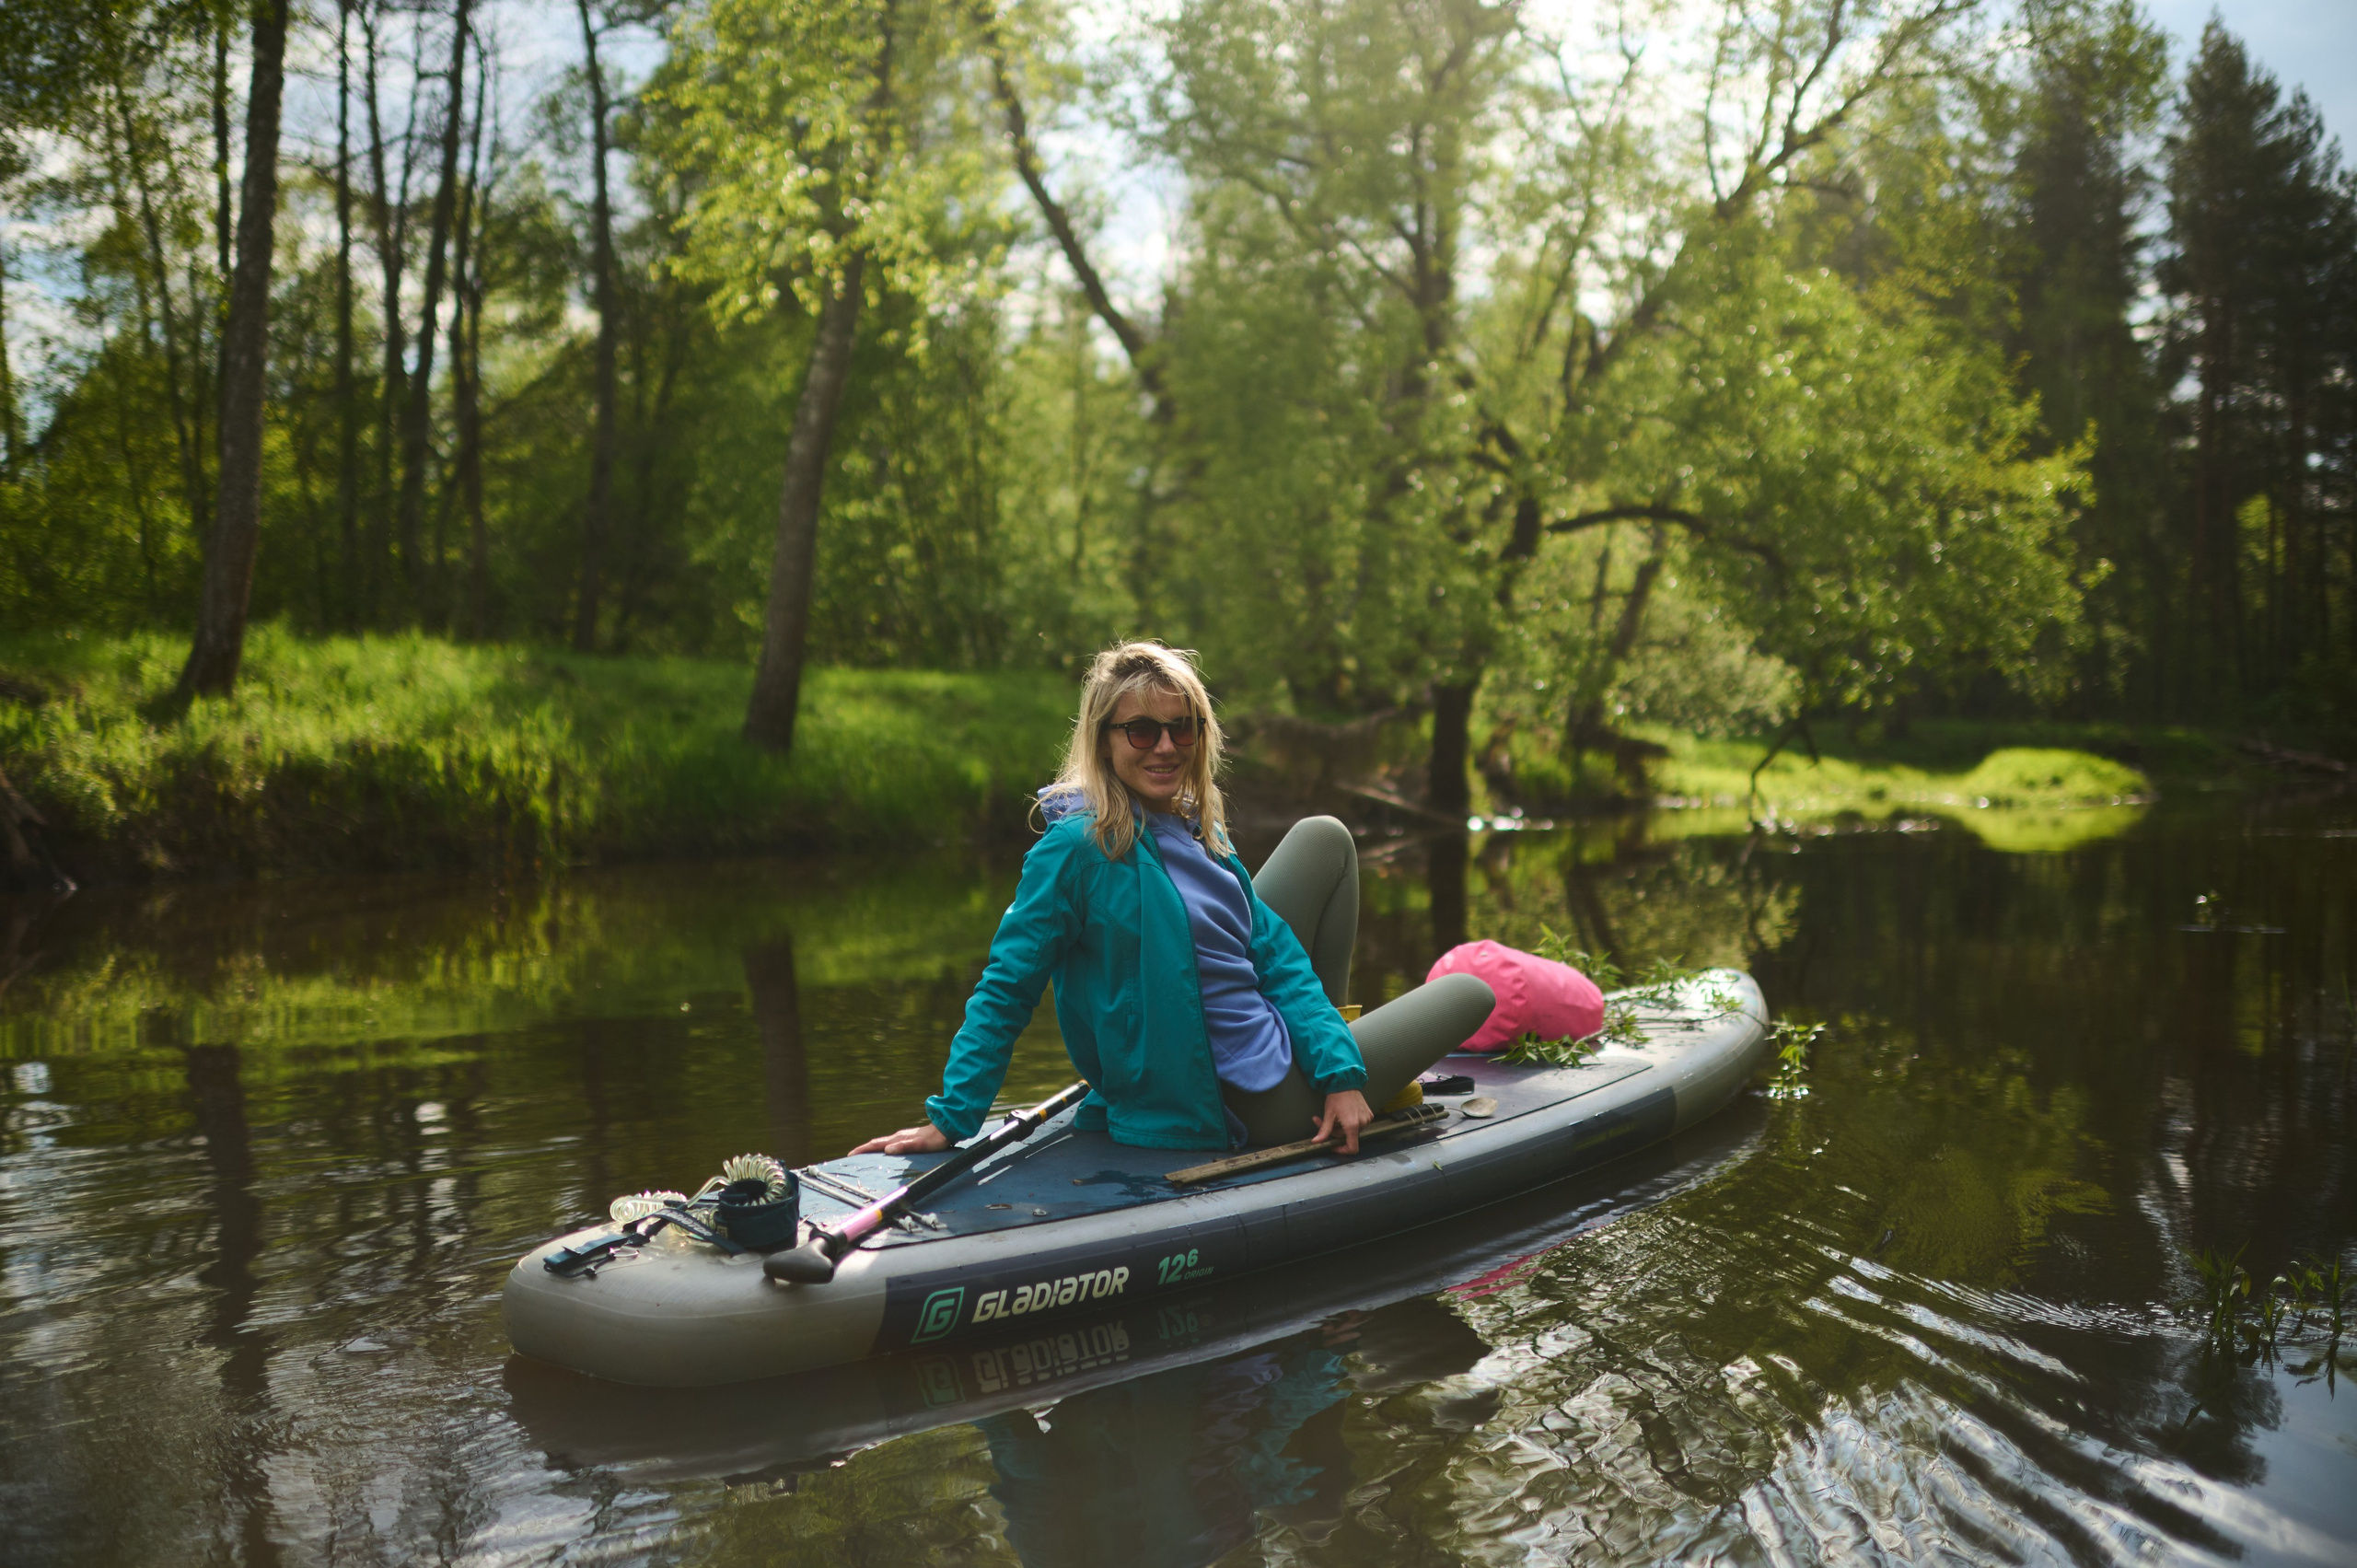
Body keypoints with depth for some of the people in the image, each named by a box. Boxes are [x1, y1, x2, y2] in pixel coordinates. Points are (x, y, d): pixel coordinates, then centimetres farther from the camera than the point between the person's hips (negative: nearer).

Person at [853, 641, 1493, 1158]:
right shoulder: (1075, 847, -21)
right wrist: (950, 1119, -18)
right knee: (1470, 994, 5)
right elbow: (1005, 991, -17)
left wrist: (1340, 1073, -10)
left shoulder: (1200, 833, 3)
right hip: (1237, 1109, -7)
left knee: (1324, 839, 10)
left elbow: (1276, 956, 2)